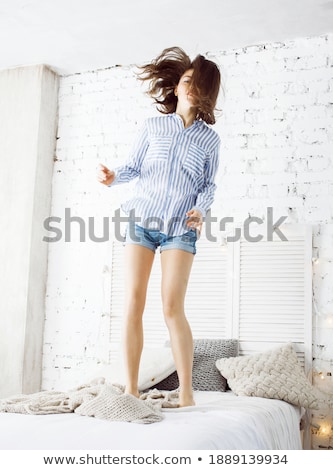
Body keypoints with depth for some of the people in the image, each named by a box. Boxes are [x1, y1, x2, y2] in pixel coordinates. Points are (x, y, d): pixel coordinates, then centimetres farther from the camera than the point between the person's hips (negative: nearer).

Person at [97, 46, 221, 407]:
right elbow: (134, 167, 10)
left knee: (172, 308, -12)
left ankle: (187, 394, -3)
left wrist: (200, 208, -11)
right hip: (141, 219, 2)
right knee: (133, 303, -5)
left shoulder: (209, 138, 7)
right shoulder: (152, 126, 8)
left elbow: (209, 184, 9)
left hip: (180, 228, -1)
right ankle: (131, 390, 1)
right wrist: (114, 177, -11)